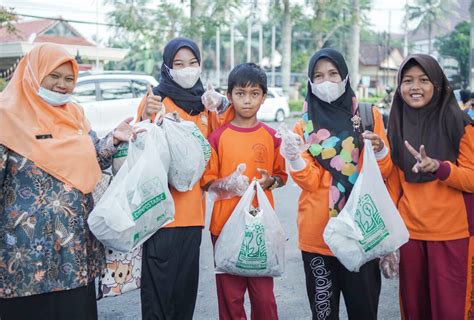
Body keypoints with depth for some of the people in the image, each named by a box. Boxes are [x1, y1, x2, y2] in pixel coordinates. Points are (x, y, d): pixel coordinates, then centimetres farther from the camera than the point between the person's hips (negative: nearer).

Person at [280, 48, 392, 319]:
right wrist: (295, 159, -23)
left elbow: (384, 173, 4)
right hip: (318, 233, 1)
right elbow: (312, 182, -5)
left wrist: (380, 150, -16)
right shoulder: (304, 126, 5)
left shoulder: (369, 116, 4)